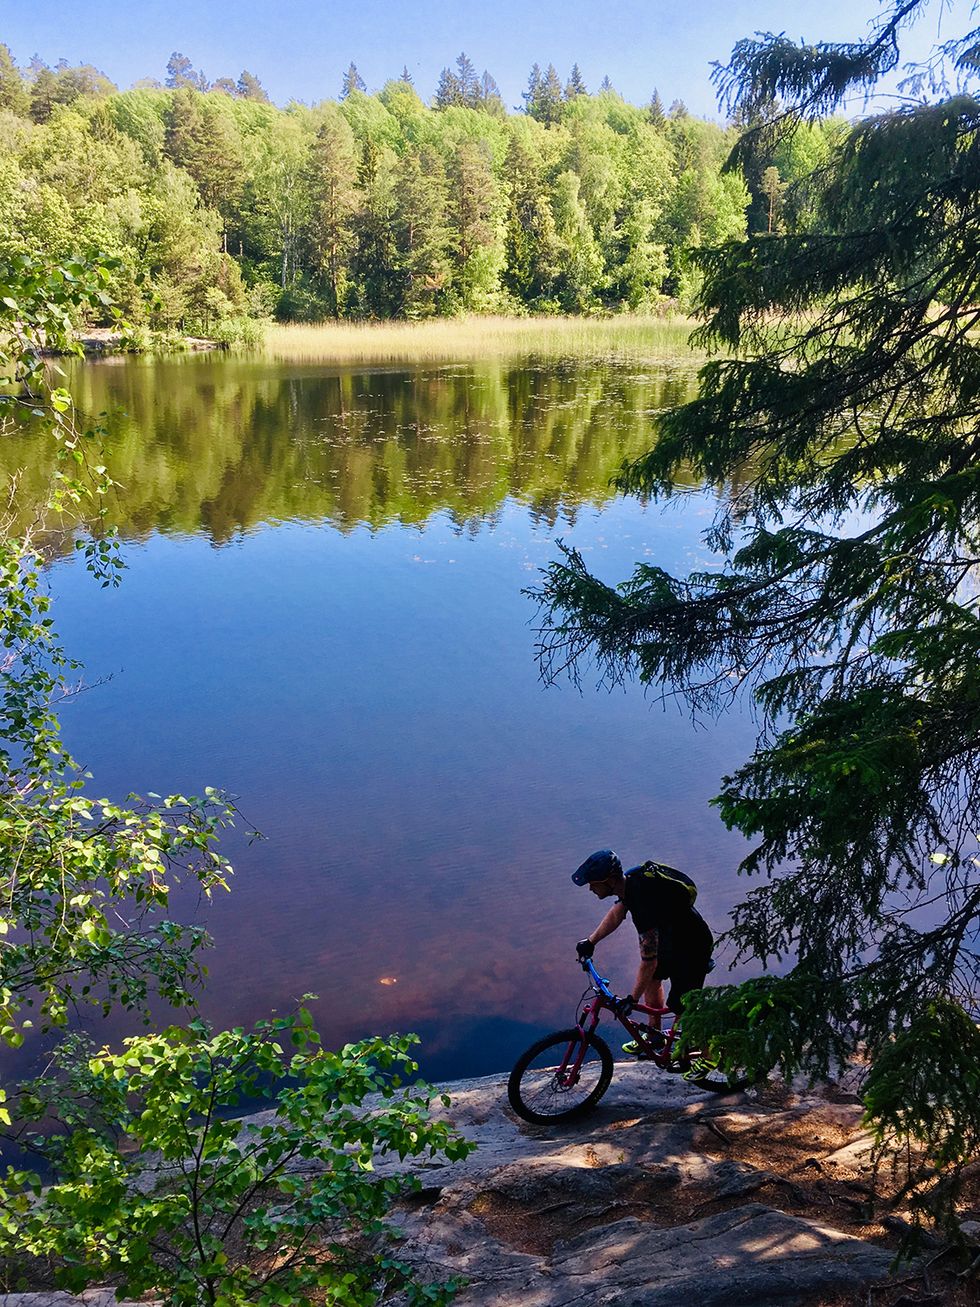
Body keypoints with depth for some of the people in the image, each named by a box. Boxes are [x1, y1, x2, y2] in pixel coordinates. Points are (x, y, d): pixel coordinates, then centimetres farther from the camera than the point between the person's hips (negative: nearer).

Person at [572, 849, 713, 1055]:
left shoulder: (643, 902, -38)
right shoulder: (630, 878, -12)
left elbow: (649, 962, -33)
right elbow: (617, 914, 11)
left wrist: (632, 1000, -24)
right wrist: (590, 942, 13)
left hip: (692, 947, -9)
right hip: (670, 934, 9)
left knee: (681, 1008, -1)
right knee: (652, 980, 23)